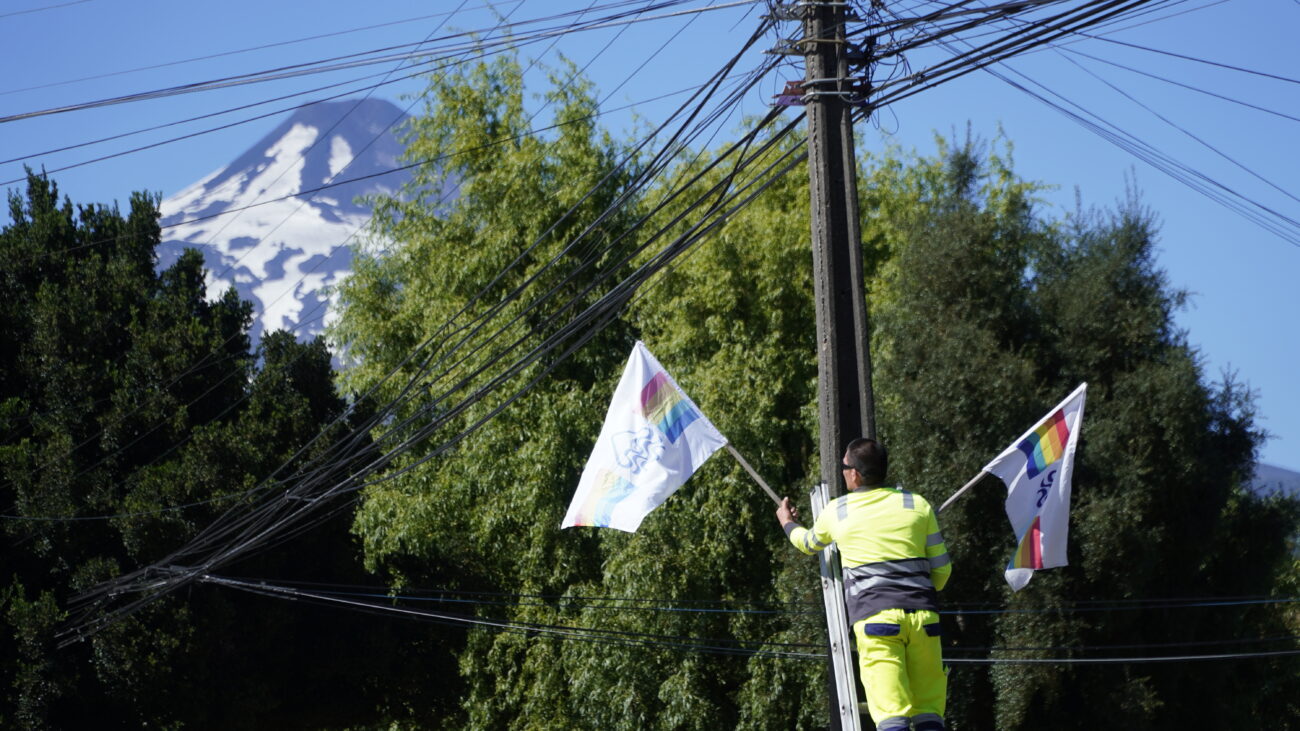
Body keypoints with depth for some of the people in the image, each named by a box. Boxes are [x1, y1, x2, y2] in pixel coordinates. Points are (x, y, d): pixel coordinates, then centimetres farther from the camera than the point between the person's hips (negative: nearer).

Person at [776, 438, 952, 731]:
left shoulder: (837, 512, 10)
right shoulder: (918, 505, 11)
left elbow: (809, 544, 33)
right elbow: (942, 569, 15)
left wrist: (788, 523, 55)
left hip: (875, 617, -2)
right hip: (923, 616, 2)